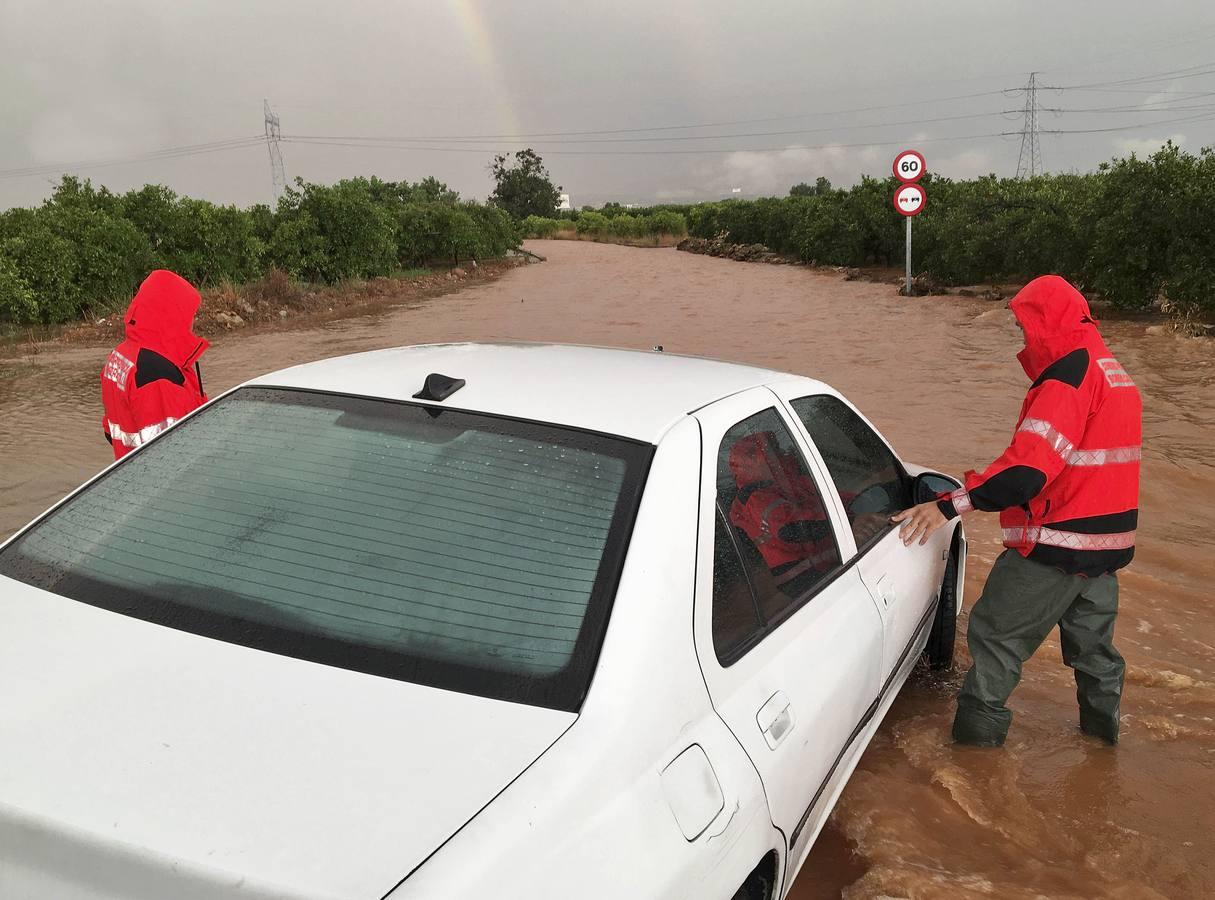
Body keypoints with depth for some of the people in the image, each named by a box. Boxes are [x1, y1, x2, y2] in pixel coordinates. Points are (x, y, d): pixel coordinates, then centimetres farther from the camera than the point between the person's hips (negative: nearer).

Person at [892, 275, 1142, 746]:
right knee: (1092, 637, 24)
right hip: (1106, 541, 10)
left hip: (1057, 542, -9)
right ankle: (1103, 720, 39)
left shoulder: (1071, 372, -18)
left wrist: (950, 505, -31)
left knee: (996, 633, 1)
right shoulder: (1113, 372, 14)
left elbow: (1029, 464, -29)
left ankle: (978, 726, 7)